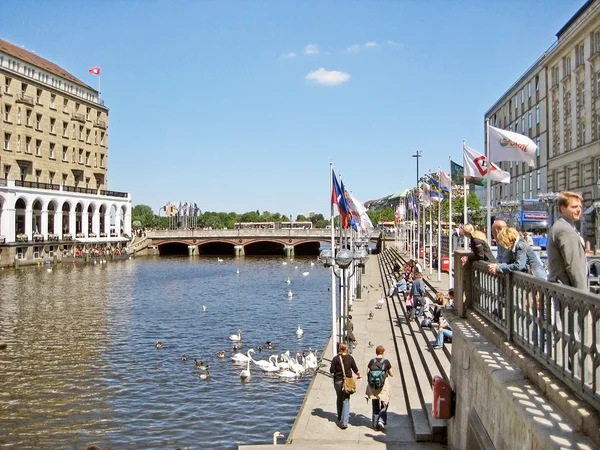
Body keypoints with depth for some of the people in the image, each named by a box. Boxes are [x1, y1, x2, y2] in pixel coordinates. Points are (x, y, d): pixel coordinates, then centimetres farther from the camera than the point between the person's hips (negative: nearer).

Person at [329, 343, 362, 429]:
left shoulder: (335, 359, -8)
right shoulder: (350, 358, -5)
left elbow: (331, 371, -8)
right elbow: (355, 369, 1)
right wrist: (359, 375, 21)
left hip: (338, 381, 1)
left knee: (339, 399, 19)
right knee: (346, 400, 0)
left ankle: (340, 418, 33)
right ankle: (344, 421, -10)